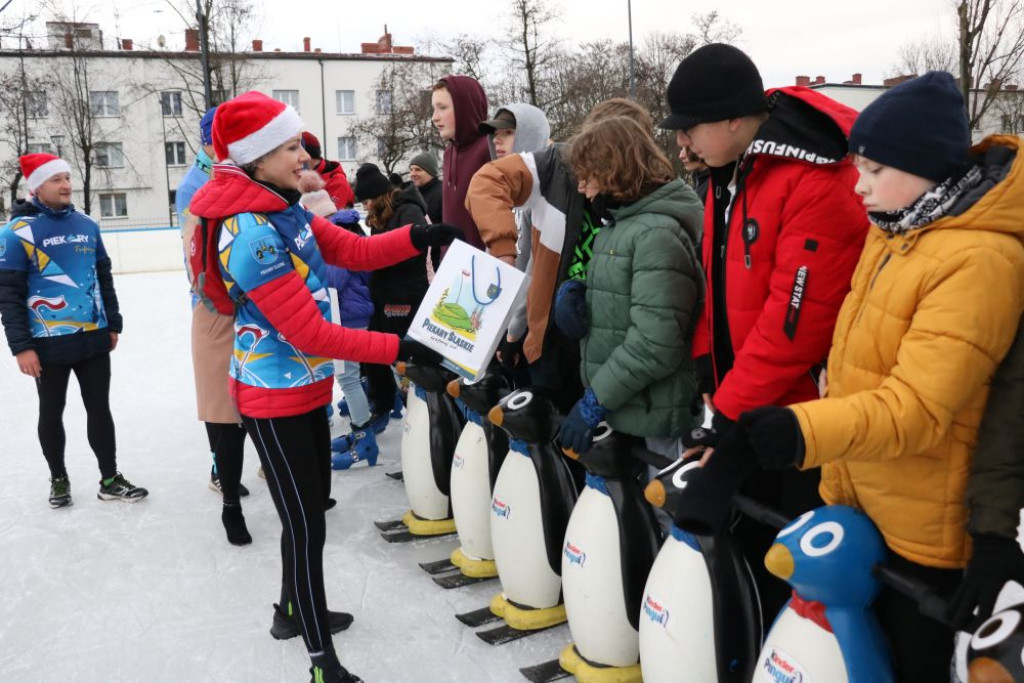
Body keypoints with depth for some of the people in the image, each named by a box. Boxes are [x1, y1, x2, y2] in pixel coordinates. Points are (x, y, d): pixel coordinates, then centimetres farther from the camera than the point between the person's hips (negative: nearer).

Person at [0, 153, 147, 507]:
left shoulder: (87, 225, 6)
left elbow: (104, 278, 15)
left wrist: (113, 324, 14)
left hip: (93, 337, 4)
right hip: (49, 343, -4)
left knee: (100, 408, 9)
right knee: (52, 413, 12)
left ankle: (110, 480, 20)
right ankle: (59, 478, 30)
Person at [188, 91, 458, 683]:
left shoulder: (285, 210, 4)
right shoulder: (253, 234, -26)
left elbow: (354, 250, 5)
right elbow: (310, 333, -27)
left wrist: (418, 237, -10)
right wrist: (399, 349, -25)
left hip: (307, 388, 9)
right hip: (276, 400, -9)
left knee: (312, 507, 22)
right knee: (306, 525, -1)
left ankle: (293, 610, 42)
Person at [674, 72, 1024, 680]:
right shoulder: (892, 235, 8)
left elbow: (917, 406, -29)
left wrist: (801, 432, -40)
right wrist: (837, 479, 13)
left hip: (920, 528, -8)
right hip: (855, 504, 8)